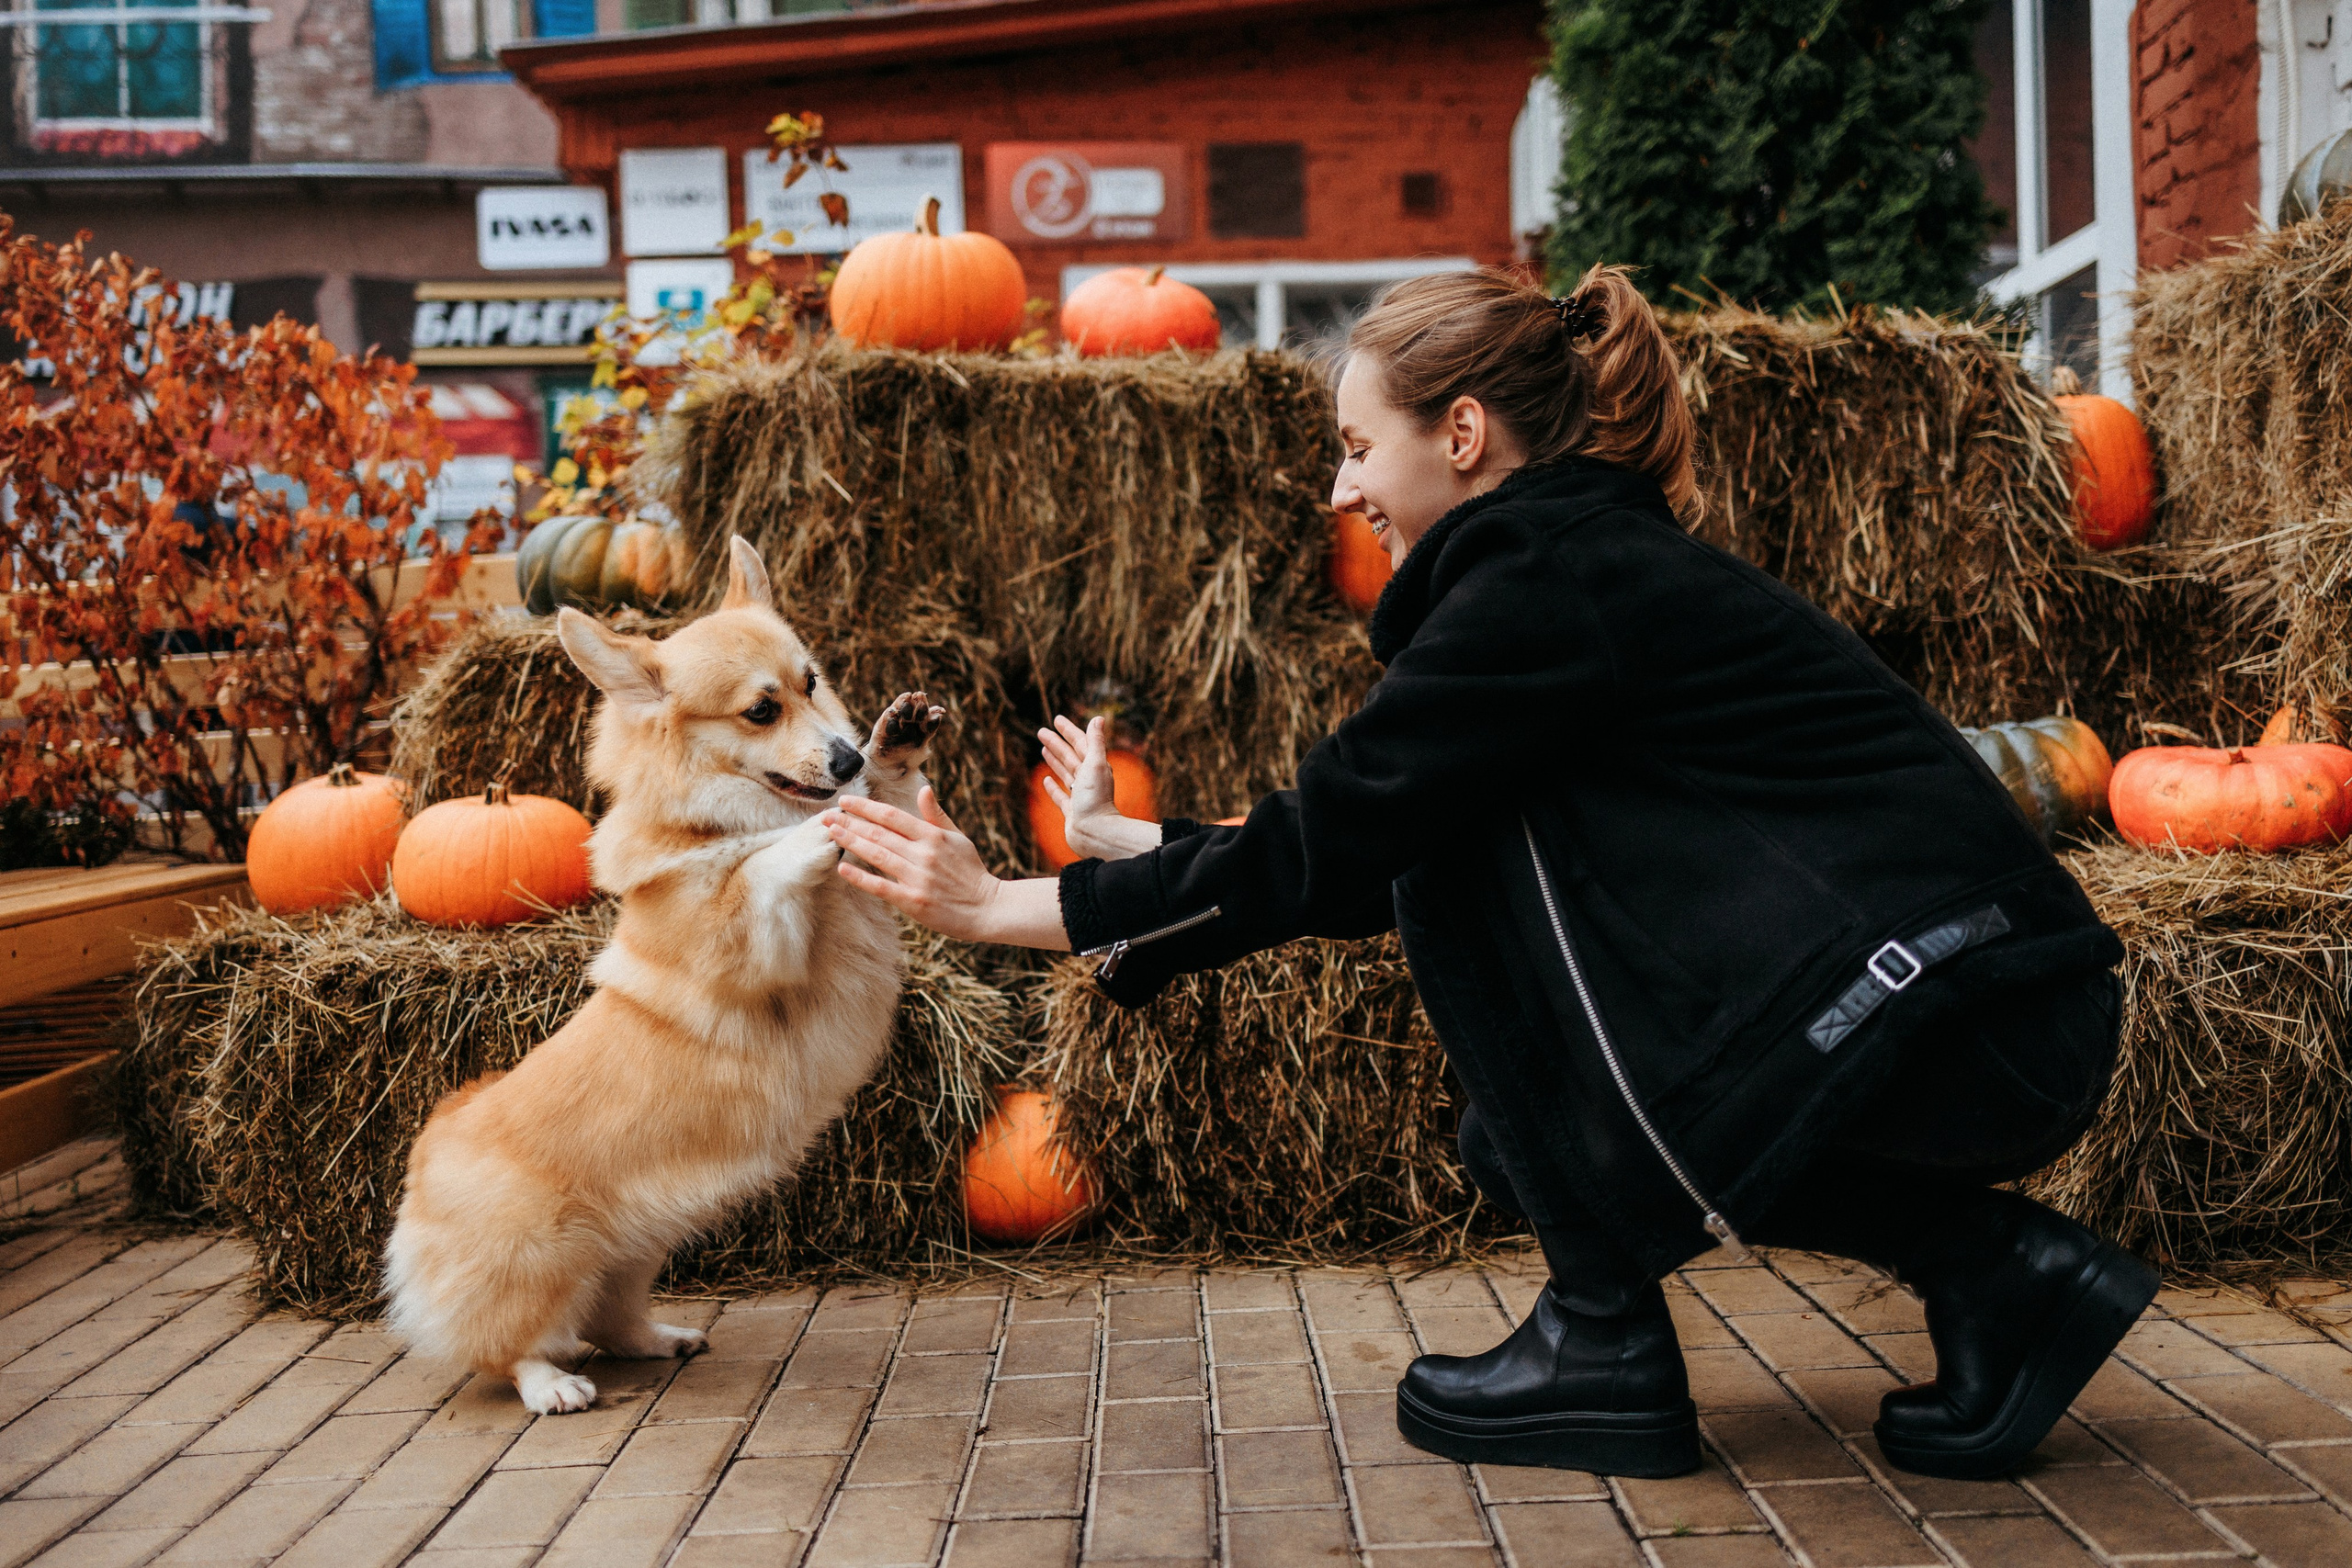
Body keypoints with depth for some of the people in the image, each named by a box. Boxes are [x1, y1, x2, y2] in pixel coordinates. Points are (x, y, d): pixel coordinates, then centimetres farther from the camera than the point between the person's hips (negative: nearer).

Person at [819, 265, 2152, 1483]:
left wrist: (1006, 908, -4)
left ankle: (1606, 1347, 2)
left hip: (1945, 1024, -9)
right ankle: (1994, 1269, 11)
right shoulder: (1610, 563, 16)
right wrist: (1136, 844, 28)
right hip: (2004, 1030, 9)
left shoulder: (1547, 581, -12)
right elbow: (1367, 855, 21)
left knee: (1474, 856, -5)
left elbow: (1325, 853, -11)